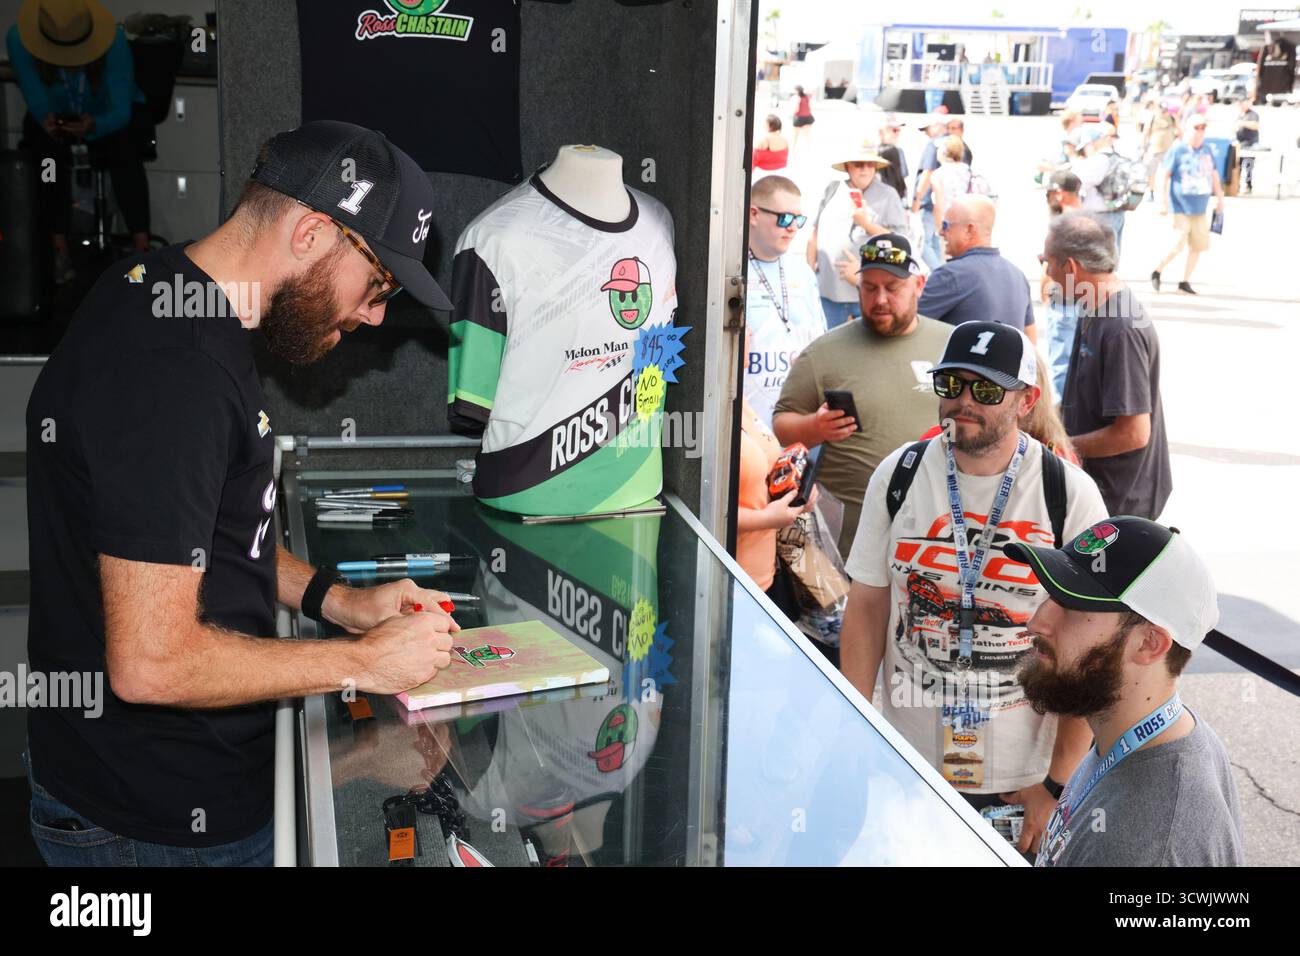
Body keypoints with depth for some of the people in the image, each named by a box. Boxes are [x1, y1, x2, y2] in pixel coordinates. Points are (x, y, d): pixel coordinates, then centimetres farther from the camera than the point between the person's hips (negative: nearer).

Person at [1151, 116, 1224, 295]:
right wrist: (1163, 202, -13)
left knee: (1198, 245, 4)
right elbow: (1164, 176, -9)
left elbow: (1214, 175, 20)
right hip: (1181, 207, -6)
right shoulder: (1178, 150, -8)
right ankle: (1157, 272, 13)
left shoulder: (1207, 150, 9)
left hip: (1200, 208, 6)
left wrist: (1219, 198, 20)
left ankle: (1185, 281, 17)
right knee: (1178, 244, -11)